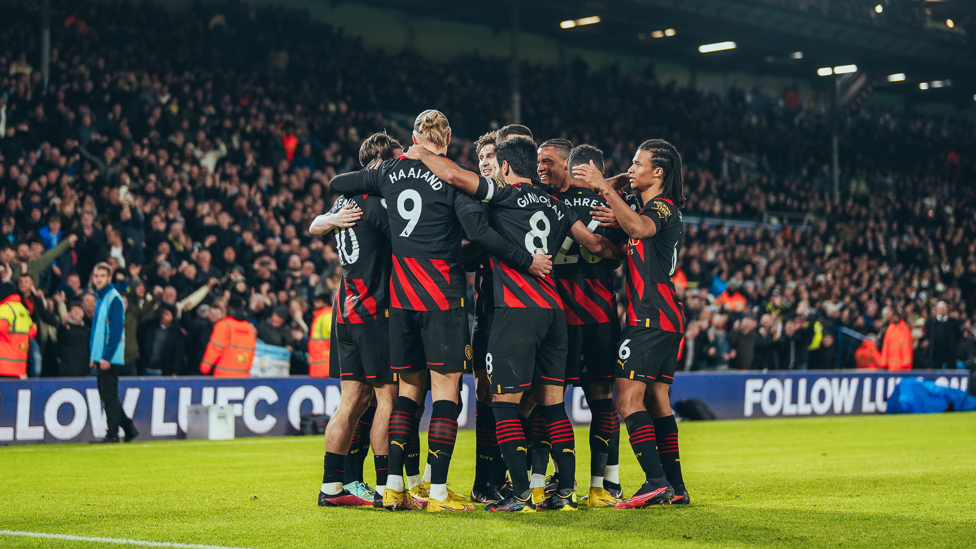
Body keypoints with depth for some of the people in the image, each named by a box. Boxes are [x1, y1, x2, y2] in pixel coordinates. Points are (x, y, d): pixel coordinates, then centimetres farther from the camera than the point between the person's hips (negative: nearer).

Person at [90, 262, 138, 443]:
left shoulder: (114, 299, -12)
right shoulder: (100, 298, 15)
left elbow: (116, 331, -17)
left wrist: (106, 357, -20)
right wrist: (94, 356, 15)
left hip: (110, 358, -9)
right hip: (101, 357, 9)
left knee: (110, 396, -6)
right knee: (106, 395, 11)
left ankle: (112, 433, -2)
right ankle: (128, 427, 17)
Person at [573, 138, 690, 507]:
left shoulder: (661, 206, -11)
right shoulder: (653, 208, 20)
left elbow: (639, 228, -33)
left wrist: (604, 188, -32)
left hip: (651, 318, -10)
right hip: (666, 318, 10)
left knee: (628, 399, -14)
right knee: (656, 401, 11)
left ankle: (656, 481, -20)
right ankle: (675, 487, 11)